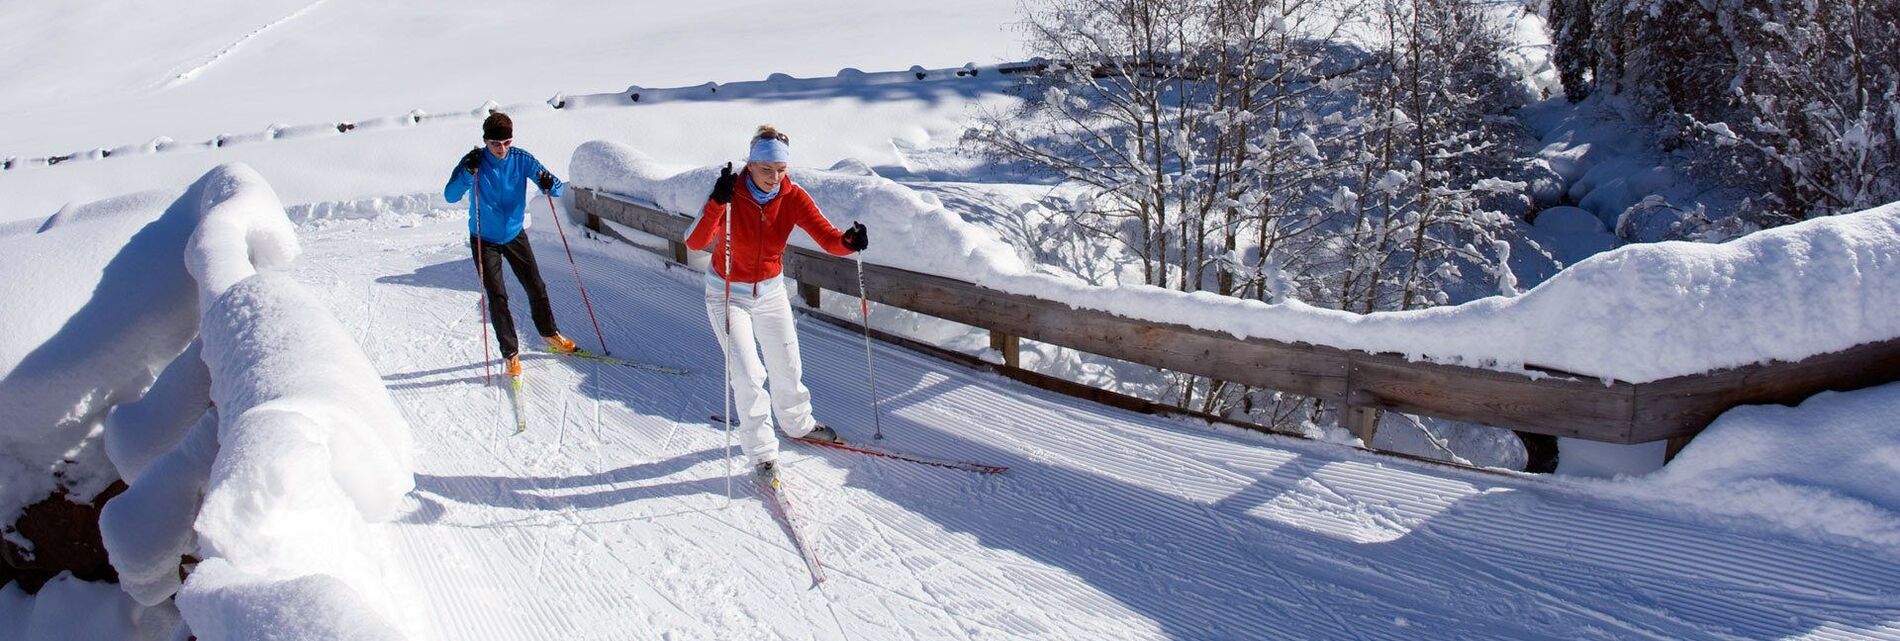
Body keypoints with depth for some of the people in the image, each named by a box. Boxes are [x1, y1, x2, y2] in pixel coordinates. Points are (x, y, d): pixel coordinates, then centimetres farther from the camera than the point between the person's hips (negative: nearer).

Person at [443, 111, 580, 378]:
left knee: (536, 287, 9)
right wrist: (469, 173, -41)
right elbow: (450, 196, -26)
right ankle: (511, 354, 4)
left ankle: (550, 334, 32)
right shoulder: (473, 161, -18)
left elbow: (557, 188, -13)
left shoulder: (521, 159, -13)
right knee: (497, 297, -6)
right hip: (484, 241, -2)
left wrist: (550, 185, -37)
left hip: (515, 234, 2)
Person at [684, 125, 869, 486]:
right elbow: (695, 242, -37)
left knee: (787, 367, 16)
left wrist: (848, 240, -46)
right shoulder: (730, 195, -24)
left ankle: (797, 423, 43)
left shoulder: (792, 197, -15)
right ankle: (761, 453, 4)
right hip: (727, 294, -4)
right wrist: (718, 202, -52)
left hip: (770, 292, 4)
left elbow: (828, 238, -23)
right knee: (748, 375, -10)